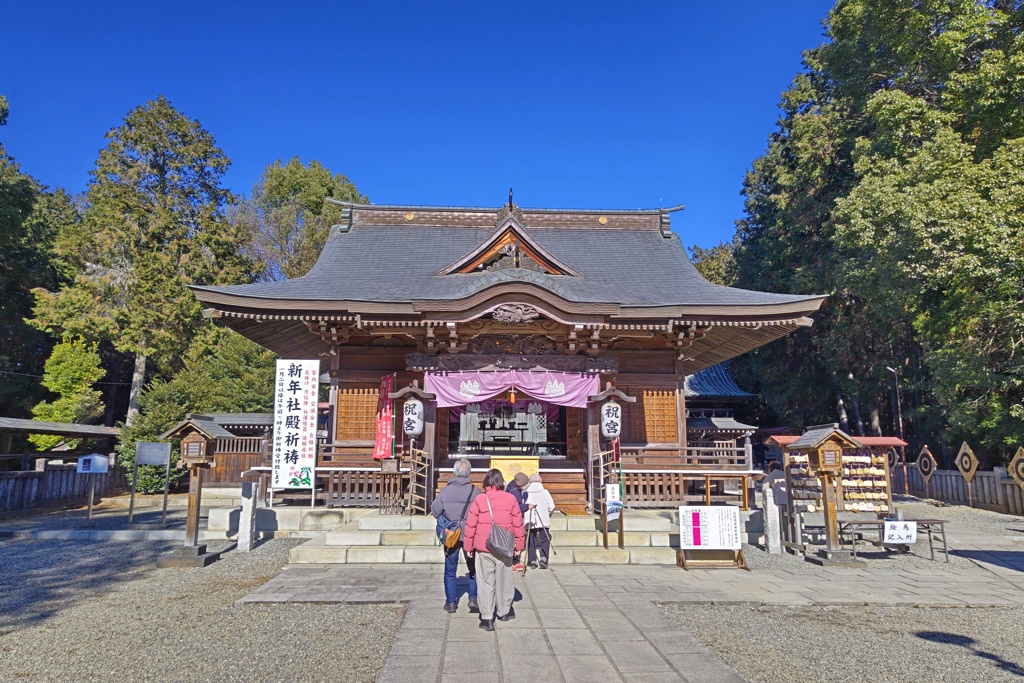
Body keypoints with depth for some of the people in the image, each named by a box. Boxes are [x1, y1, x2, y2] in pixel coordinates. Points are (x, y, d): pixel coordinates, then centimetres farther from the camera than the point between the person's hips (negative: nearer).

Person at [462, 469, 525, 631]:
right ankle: (504, 611, 31)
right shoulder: (511, 499, -1)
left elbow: (470, 525, -2)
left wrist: (468, 546, 7)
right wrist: (519, 544, 14)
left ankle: (487, 618, 7)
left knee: (486, 582, 6)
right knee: (503, 580, 16)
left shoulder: (479, 500, -5)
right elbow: (518, 523, 3)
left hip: (483, 548, -1)